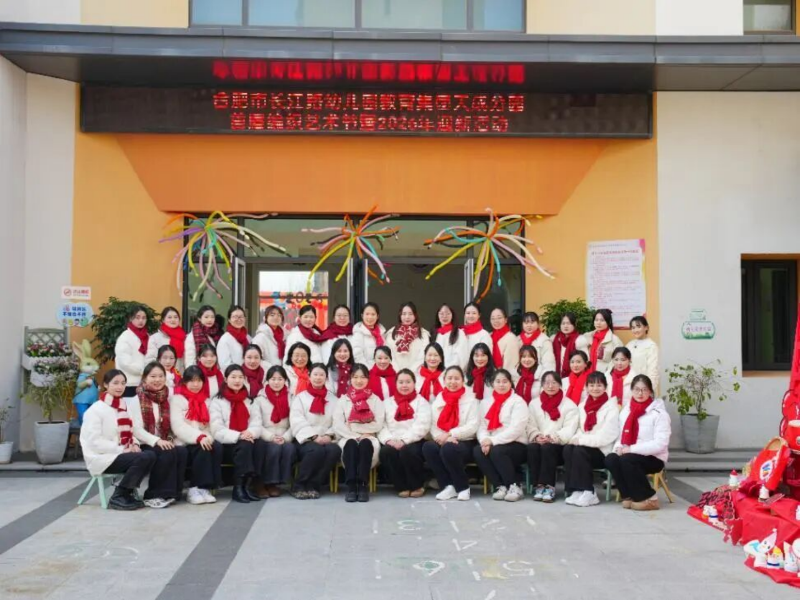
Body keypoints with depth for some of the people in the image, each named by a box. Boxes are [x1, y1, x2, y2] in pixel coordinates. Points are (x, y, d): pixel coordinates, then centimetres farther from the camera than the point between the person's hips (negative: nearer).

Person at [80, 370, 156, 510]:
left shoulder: (123, 406, 14)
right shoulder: (95, 409, -10)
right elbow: (95, 442, -18)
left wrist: (134, 444, -5)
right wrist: (122, 449, -21)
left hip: (119, 453, 7)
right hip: (101, 458, -7)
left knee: (150, 456, -17)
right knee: (143, 458, -27)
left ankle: (128, 492, -3)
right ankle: (118, 497, -14)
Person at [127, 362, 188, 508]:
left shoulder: (167, 399, 12)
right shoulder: (136, 401, -3)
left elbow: (170, 426, 11)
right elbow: (136, 430, -13)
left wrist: (170, 440, -10)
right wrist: (156, 441, -25)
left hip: (164, 444, 5)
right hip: (143, 445, -5)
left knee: (182, 452, -26)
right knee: (168, 454, -32)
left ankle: (173, 493, -17)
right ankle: (153, 496, -22)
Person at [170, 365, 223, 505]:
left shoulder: (206, 400, 19)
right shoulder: (177, 399, 3)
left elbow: (210, 424, 10)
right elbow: (178, 426, -11)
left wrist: (208, 437, -14)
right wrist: (199, 437, -24)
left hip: (205, 441, 4)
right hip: (184, 443, -4)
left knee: (217, 447, -27)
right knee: (203, 450, -33)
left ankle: (205, 488, -22)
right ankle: (195, 489, -22)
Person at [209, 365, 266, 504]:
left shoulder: (249, 401, 17)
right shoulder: (217, 401, 2)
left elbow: (257, 424, 5)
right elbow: (217, 430, -10)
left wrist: (251, 432, -20)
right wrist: (238, 436, -25)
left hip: (248, 440, 4)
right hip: (226, 445, -4)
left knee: (260, 445, -28)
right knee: (245, 446, -33)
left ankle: (248, 485, -23)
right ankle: (238, 487, -26)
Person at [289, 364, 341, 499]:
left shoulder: (333, 399, 18)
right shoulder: (300, 397, 10)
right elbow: (297, 421, -4)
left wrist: (329, 435, -13)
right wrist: (314, 437, -16)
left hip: (326, 440, 3)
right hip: (306, 439, -2)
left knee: (335, 450, -32)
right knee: (316, 450, -36)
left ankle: (313, 486, -21)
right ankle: (300, 486, -20)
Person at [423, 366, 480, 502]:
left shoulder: (470, 399, 2)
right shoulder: (438, 400, 12)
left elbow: (472, 427, -9)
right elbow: (433, 426, 2)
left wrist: (450, 434, -18)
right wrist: (442, 437, -18)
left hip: (465, 443, -3)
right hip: (443, 442, 4)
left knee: (449, 449, -35)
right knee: (428, 447, -28)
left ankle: (463, 487, -13)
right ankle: (448, 486, -17)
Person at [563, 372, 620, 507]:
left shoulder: (611, 407, -4)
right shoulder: (582, 406, 14)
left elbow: (607, 436, -14)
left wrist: (581, 440, -17)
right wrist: (576, 439, -10)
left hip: (603, 451, -5)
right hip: (585, 447, 5)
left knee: (580, 451, -30)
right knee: (568, 448, -25)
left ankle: (586, 492, -24)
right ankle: (573, 490, -25)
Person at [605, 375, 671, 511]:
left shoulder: (659, 413, -9)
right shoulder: (625, 410, 11)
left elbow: (660, 444, -17)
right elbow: (621, 436, 15)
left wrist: (631, 449, -22)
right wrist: (618, 447, -10)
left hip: (653, 458, -5)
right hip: (628, 455, 5)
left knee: (626, 460, -32)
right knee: (610, 459, -25)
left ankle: (649, 498, -16)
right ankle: (629, 496, -10)